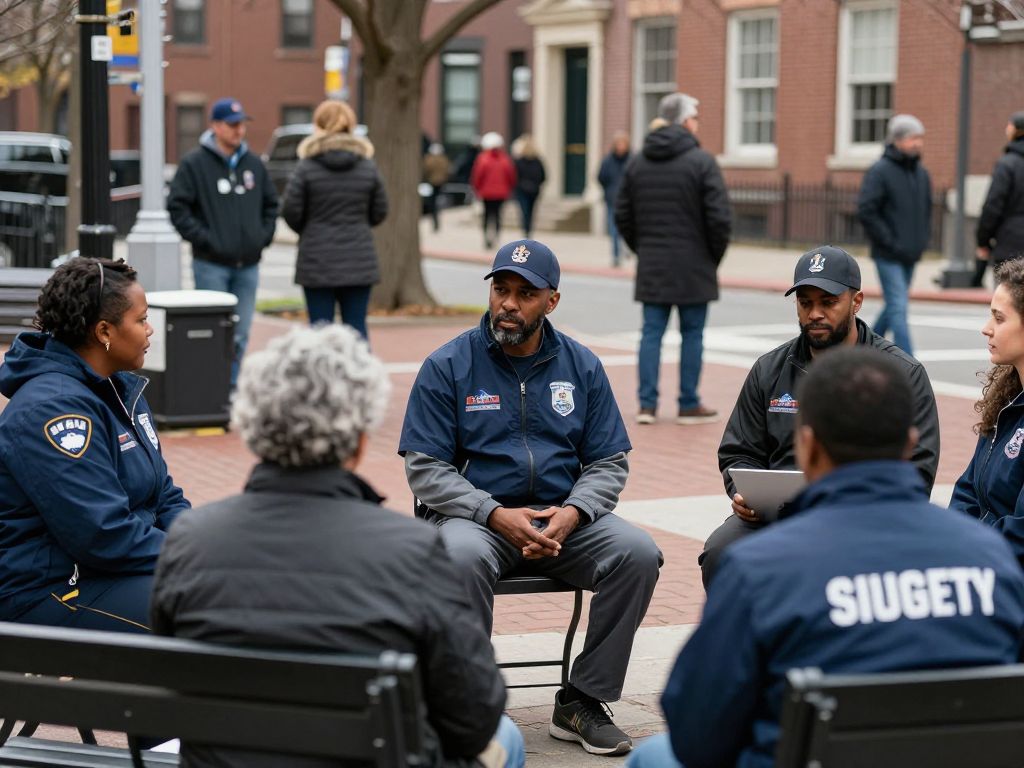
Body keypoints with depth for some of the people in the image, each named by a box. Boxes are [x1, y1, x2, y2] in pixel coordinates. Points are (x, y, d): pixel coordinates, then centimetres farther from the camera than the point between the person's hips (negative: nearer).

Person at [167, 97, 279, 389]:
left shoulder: (253, 163, 11)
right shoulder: (194, 163, -4)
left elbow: (271, 204, 21)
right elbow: (177, 207, -7)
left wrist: (264, 235, 7)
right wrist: (204, 239, -13)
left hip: (248, 265, 5)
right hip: (211, 265, -5)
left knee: (240, 334, 7)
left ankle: (231, 384, 17)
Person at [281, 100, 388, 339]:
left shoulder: (306, 166, -6)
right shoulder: (367, 166, 2)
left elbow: (291, 211, -7)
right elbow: (379, 211, 6)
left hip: (318, 261, -2)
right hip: (359, 262, 2)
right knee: (356, 327, 5)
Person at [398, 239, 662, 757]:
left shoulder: (582, 366, 8)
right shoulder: (447, 366, -1)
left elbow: (609, 462, 9)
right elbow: (424, 468, -5)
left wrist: (572, 512, -13)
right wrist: (497, 516, -18)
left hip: (564, 518, 3)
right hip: (474, 516, -3)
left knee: (637, 553, -23)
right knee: (463, 558, -37)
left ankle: (582, 701, -11)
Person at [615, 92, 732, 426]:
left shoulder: (638, 163, 8)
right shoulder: (701, 161, -9)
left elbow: (622, 215, 8)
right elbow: (719, 217, -13)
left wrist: (642, 249, 15)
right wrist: (715, 256, 0)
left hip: (651, 267, 5)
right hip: (693, 267, -4)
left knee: (652, 332, 7)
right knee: (692, 334, 5)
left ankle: (647, 404, 4)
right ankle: (689, 405, 10)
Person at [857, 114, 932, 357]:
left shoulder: (922, 174, 12)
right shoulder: (880, 171, -10)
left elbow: (926, 209, 25)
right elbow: (866, 210, -16)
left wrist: (923, 239, 10)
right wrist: (890, 242, -16)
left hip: (910, 255, 7)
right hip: (888, 255, -7)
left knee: (894, 307, 15)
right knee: (898, 307, -11)